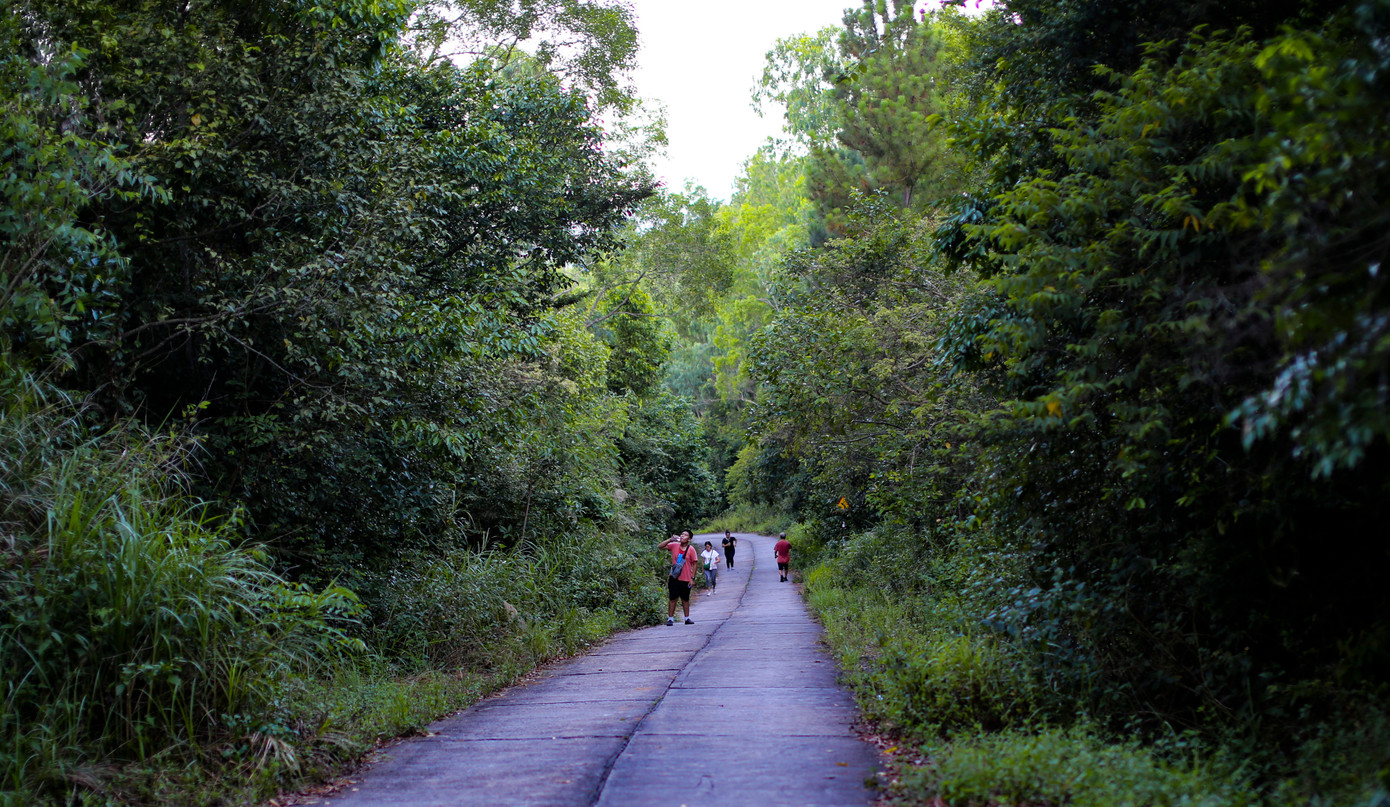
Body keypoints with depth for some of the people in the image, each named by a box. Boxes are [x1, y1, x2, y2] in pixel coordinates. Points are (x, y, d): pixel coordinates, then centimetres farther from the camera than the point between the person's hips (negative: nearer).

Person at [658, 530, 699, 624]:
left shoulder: (691, 549, -4)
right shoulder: (674, 545, 2)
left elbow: (694, 563, -2)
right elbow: (659, 546, 2)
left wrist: (692, 578, -6)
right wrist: (670, 539, -11)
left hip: (685, 579, -1)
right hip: (674, 578, 1)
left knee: (685, 599, 12)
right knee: (672, 598, 2)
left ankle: (687, 618, 21)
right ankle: (670, 618, 7)